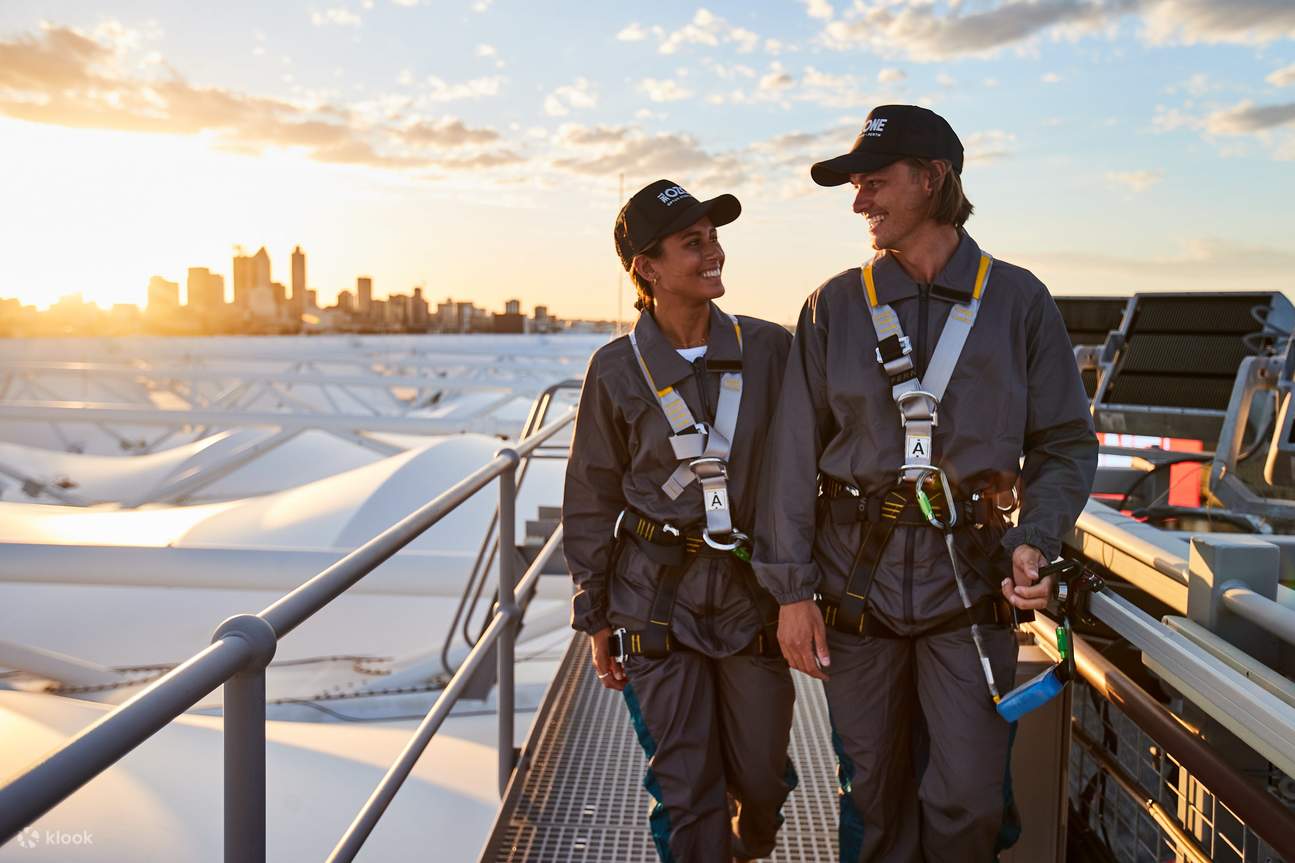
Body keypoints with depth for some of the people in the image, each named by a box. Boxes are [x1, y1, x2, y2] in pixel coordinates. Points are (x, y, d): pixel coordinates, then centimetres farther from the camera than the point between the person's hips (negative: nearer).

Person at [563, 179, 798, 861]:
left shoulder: (768, 349, -1)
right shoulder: (616, 370, -4)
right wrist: (596, 621, 4)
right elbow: (590, 503, 3)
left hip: (754, 593, 2)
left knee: (763, 778, 12)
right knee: (686, 792, 2)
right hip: (658, 600, -1)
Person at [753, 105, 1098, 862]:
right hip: (857, 579, 1)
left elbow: (1066, 444, 5)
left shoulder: (1018, 301, 1)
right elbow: (795, 453, -1)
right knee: (875, 795, 11)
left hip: (968, 579, 0)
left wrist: (1038, 541, -13)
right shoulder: (836, 306, 2)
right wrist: (792, 589, -5)